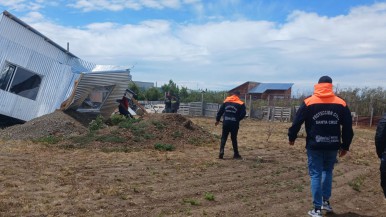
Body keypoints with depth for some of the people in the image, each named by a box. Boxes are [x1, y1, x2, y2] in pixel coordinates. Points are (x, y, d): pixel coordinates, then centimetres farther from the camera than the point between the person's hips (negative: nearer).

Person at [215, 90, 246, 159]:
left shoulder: (226, 101, 6)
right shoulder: (241, 104, -1)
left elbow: (220, 111, 6)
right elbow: (243, 113, -6)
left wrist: (217, 120, 15)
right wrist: (237, 119, 9)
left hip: (226, 123, 1)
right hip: (234, 124, -1)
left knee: (223, 138, 9)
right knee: (234, 138, 11)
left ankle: (221, 152, -4)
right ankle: (236, 154, 17)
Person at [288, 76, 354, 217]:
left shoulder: (308, 102, -4)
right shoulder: (341, 103, 2)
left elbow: (297, 122, -2)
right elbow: (348, 127, 5)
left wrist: (292, 137, 13)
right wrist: (345, 146, 13)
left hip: (314, 146, -2)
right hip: (332, 146, 3)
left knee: (316, 175, 4)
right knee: (328, 172, 22)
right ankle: (326, 202, 24)